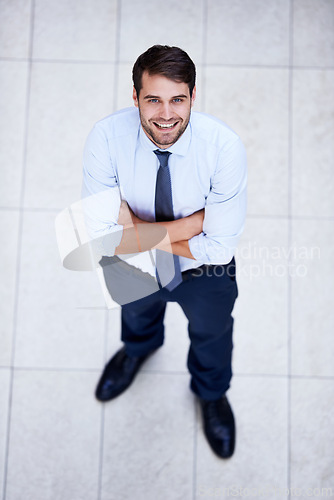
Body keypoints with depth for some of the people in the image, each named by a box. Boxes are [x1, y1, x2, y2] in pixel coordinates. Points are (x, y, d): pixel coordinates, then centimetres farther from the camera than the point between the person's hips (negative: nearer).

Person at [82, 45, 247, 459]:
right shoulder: (106, 138, -31)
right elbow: (103, 235, -33)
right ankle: (139, 348, 77)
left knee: (211, 332, 29)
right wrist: (195, 221, -35)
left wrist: (145, 235, -32)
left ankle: (211, 392, 67)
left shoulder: (224, 146, -34)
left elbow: (219, 248, -31)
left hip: (203, 272, 0)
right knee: (137, 315, 35)